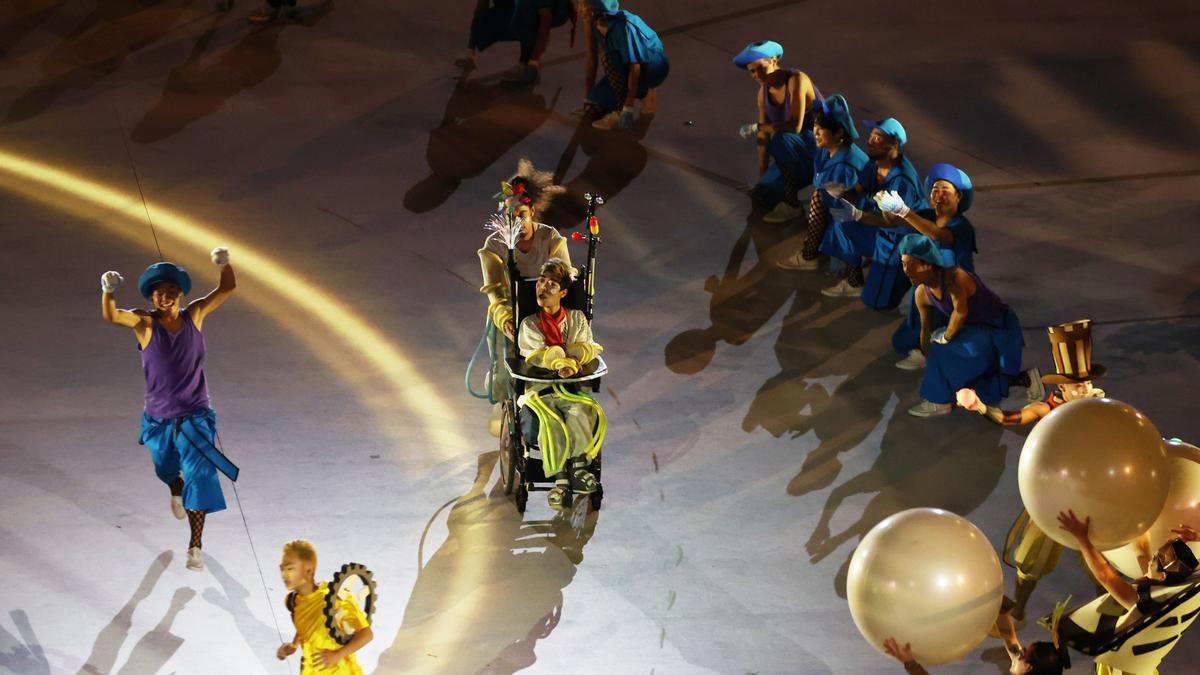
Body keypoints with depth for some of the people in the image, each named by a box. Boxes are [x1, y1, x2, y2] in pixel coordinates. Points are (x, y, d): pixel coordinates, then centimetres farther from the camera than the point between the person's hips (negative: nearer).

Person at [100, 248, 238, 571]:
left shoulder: (194, 315, -5)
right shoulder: (145, 323, -11)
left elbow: (228, 288, -6)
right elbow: (111, 316, -28)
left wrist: (224, 265, -28)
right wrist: (109, 291, -48)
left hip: (195, 416, -1)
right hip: (159, 418, 1)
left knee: (199, 476, -13)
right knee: (167, 470, 24)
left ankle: (195, 546, -10)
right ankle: (176, 491, 61)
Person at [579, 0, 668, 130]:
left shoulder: (624, 26, -32)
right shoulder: (595, 24, -10)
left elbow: (635, 68, -32)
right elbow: (591, 61, -2)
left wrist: (627, 110, -33)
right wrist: (588, 101, 2)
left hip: (654, 67, -8)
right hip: (626, 69, 8)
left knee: (607, 57, -32)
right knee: (593, 109, -3)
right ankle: (643, 92, 15)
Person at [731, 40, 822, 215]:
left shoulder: (796, 80, -22)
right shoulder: (763, 93, 1)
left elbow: (795, 126, -33)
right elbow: (763, 138, 4)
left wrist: (757, 127, -26)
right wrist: (762, 177, 4)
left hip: (821, 146, -8)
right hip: (796, 154, 8)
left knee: (781, 140, -35)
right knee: (763, 193, -5)